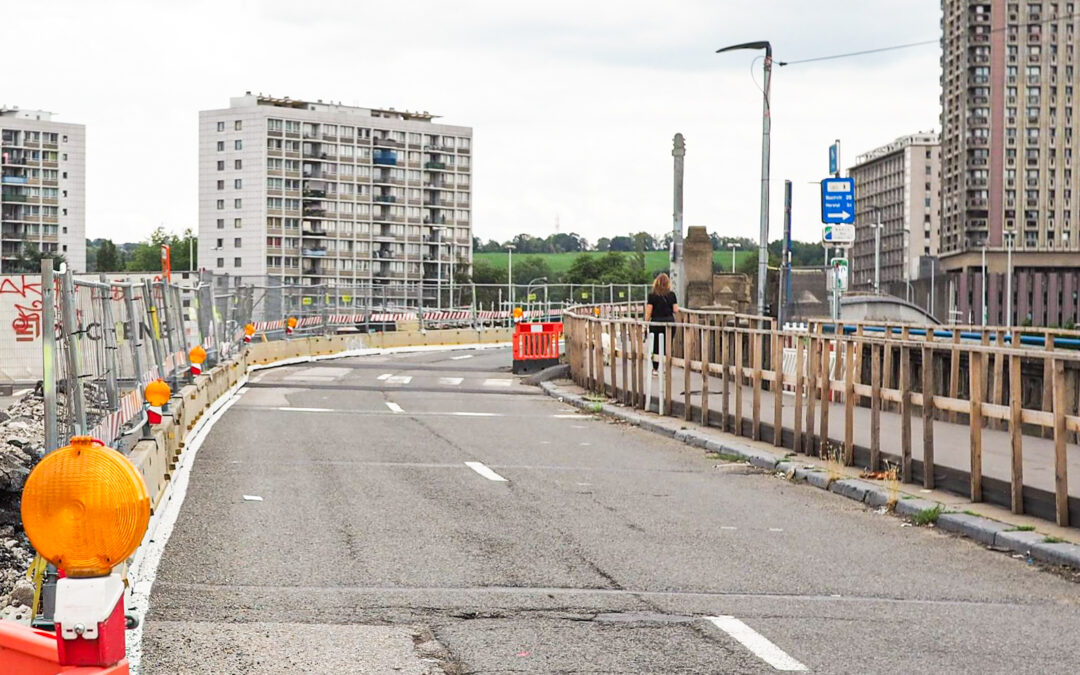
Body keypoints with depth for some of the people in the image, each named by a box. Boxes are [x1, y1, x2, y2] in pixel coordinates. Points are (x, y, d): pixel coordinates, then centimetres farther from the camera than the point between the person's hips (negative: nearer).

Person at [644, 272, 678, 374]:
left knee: (655, 346, 8)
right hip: (669, 321, 2)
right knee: (668, 346, 8)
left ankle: (655, 368, 11)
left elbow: (649, 312, -7)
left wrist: (646, 322, 5)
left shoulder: (652, 295, -7)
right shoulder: (672, 295, -1)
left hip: (656, 322, -2)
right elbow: (676, 310, 0)